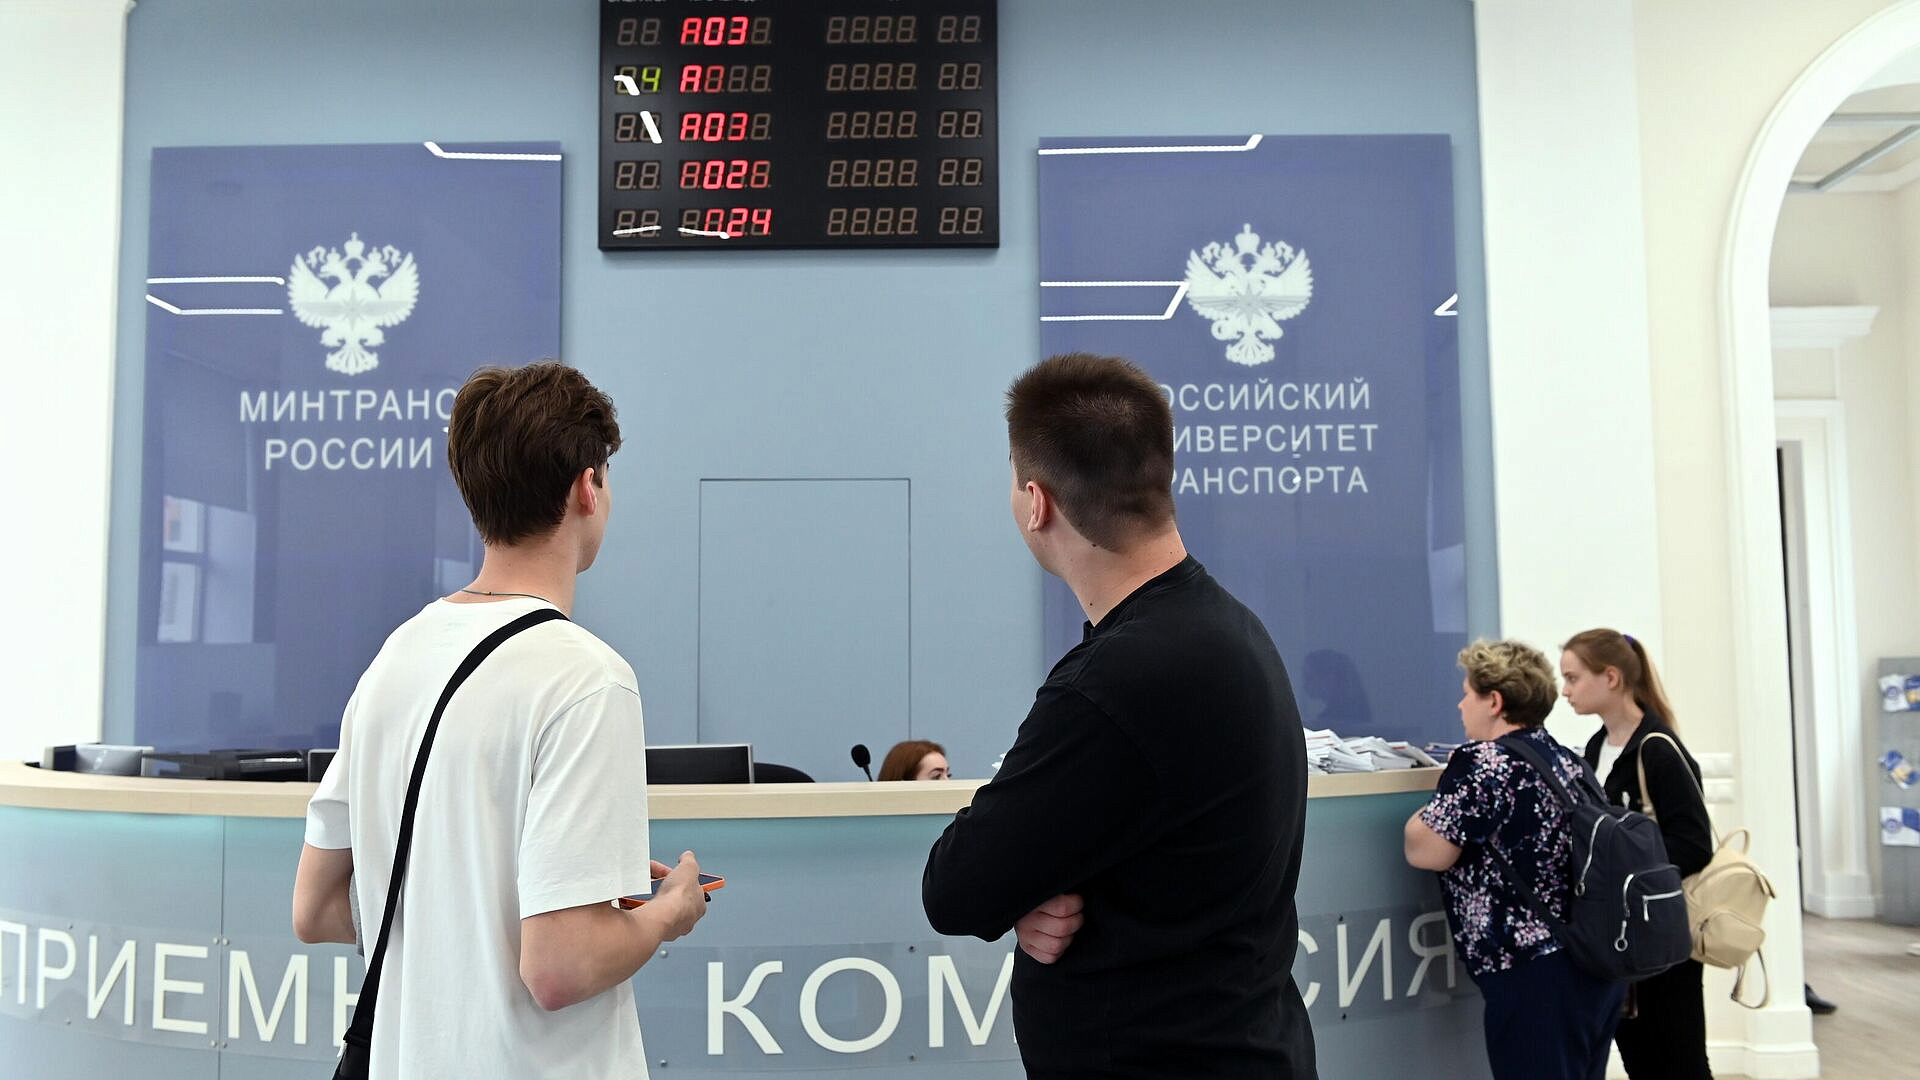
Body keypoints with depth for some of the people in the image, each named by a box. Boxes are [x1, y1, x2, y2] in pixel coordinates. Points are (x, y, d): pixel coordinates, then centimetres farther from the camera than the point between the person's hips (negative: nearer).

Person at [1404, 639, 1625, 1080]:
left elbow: (1425, 852, -15)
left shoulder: (1482, 763, -14)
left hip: (1538, 976, -9)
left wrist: (1433, 810, 4)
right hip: (1598, 964, 9)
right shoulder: (1564, 759, 12)